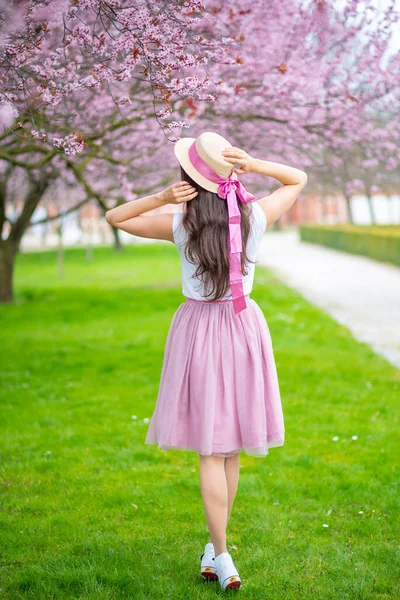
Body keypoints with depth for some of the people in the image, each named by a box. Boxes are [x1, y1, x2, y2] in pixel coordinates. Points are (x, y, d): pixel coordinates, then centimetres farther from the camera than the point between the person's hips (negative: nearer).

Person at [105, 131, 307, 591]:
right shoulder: (256, 218, -8)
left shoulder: (180, 225, -11)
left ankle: (221, 556, 1)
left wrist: (161, 198, -13)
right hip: (244, 330, 2)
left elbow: (114, 217, 1)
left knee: (211, 450, 2)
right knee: (231, 447, 12)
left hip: (197, 330, -2)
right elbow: (299, 179, 9)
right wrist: (254, 165, -7)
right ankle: (214, 546, 20)